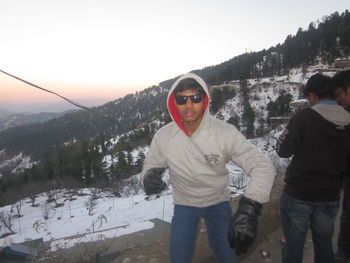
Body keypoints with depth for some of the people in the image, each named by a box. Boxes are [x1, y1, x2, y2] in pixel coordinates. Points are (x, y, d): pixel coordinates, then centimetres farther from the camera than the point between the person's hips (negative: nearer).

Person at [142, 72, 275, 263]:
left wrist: (249, 208, -45)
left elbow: (262, 165, -28)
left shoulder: (225, 133, -26)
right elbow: (151, 164, -3)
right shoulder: (163, 136, -19)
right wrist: (149, 177, -29)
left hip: (218, 202, 0)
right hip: (184, 205, 1)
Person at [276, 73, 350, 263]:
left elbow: (283, 151, -11)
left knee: (293, 243, 10)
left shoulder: (304, 117, -16)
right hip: (330, 197, 5)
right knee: (324, 243, 22)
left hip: (298, 194, -4)